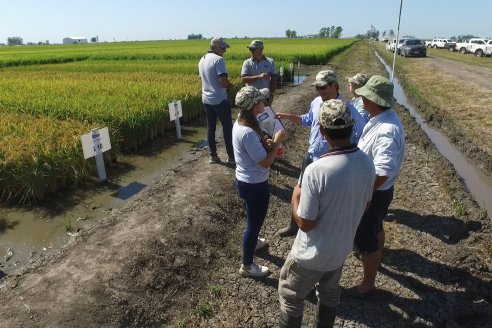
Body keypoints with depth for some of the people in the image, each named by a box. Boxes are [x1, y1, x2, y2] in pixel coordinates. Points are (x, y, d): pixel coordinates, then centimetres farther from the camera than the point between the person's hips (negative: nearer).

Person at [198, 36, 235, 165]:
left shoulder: (202, 60, 10)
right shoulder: (218, 59, -16)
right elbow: (223, 81, -24)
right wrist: (229, 85, -1)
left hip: (206, 99, 7)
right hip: (219, 100, -7)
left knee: (210, 128, 12)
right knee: (227, 128, 4)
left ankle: (213, 156, 18)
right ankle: (231, 156, 11)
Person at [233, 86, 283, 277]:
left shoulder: (239, 123, -1)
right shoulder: (248, 133, -32)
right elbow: (265, 162, -26)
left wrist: (267, 144, -4)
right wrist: (275, 145, -11)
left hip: (244, 180, 10)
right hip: (254, 185, -10)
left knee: (252, 219, 32)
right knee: (254, 223, 9)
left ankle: (252, 242, 58)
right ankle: (246, 266, 29)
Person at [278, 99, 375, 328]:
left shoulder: (316, 170, -33)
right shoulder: (367, 163, -12)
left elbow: (305, 223, -24)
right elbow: (364, 205, 4)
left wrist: (295, 196, -8)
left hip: (312, 255, -6)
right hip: (342, 248, 6)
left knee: (290, 296, 20)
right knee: (330, 293, 30)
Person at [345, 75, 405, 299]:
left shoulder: (387, 131, -34)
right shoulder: (382, 118, -3)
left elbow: (381, 175, -34)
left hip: (374, 193, -9)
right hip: (373, 190, 9)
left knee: (365, 238, 9)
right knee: (375, 228, 31)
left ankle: (367, 284, 32)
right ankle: (376, 260, 59)